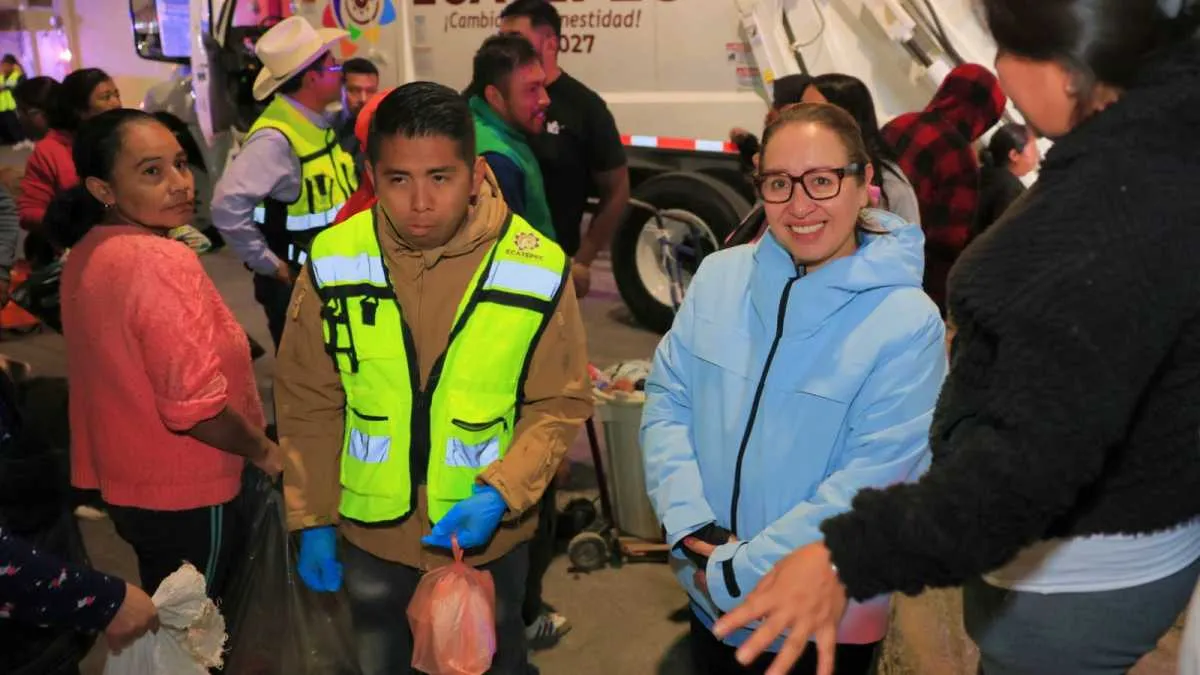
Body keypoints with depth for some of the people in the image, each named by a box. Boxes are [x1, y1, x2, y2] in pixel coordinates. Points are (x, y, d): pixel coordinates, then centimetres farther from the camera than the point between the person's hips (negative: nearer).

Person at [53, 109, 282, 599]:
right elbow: (194, 404, -31)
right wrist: (265, 451, -15)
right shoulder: (162, 261, -27)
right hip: (185, 494, -8)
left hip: (124, 480, 8)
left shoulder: (86, 254, 2)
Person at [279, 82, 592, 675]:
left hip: (491, 534, -1)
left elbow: (561, 404, -9)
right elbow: (308, 405, -3)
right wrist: (311, 520, -1)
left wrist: (501, 494, -21)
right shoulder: (332, 263, -13)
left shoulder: (539, 270, -18)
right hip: (370, 532, 2)